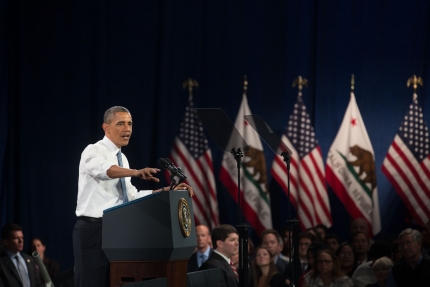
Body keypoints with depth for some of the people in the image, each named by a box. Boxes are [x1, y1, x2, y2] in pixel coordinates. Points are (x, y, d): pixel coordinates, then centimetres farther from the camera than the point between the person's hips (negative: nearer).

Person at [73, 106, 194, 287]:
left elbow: (132, 196, 17)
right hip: (93, 230, -9)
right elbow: (105, 169, -34)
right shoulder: (94, 152, -10)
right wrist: (137, 173, -51)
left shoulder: (122, 159, 18)